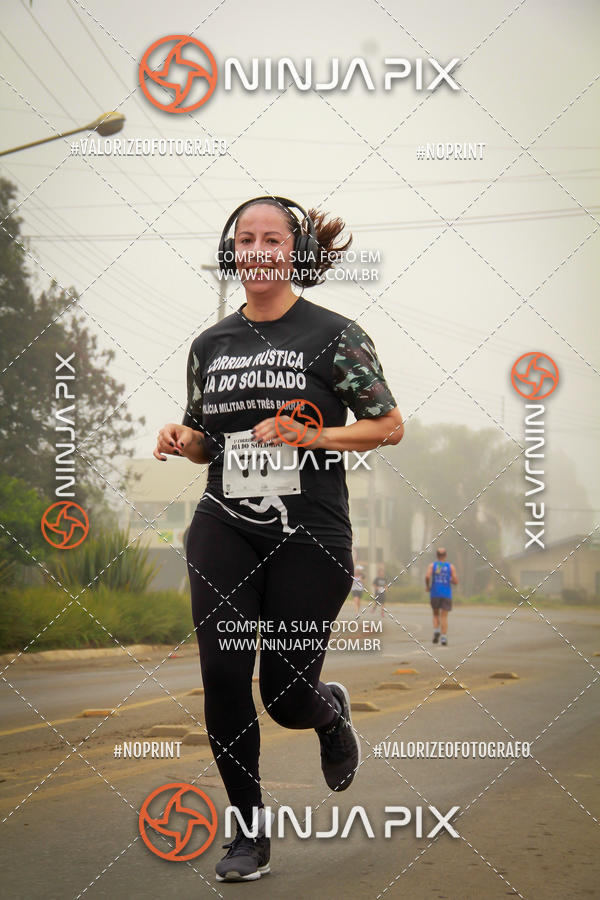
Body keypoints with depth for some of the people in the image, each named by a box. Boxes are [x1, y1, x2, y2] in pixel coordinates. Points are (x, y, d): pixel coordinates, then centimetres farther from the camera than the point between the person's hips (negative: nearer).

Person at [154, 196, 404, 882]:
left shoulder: (334, 335, -3)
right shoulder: (210, 345, 10)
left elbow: (390, 426, -1)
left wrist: (311, 435, -15)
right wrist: (179, 439, -3)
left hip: (309, 536, -3)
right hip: (224, 530, 3)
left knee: (285, 696, 1)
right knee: (223, 678, -7)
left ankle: (332, 711, 41)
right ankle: (250, 832, 11)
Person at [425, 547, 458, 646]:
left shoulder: (432, 565, 1)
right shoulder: (451, 566, 2)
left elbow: (427, 576, -16)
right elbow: (456, 581, -2)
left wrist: (428, 586, 2)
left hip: (435, 594, 0)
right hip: (446, 595, 0)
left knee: (436, 614, 19)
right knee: (444, 617, 1)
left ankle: (436, 631, -4)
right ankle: (443, 638, -9)